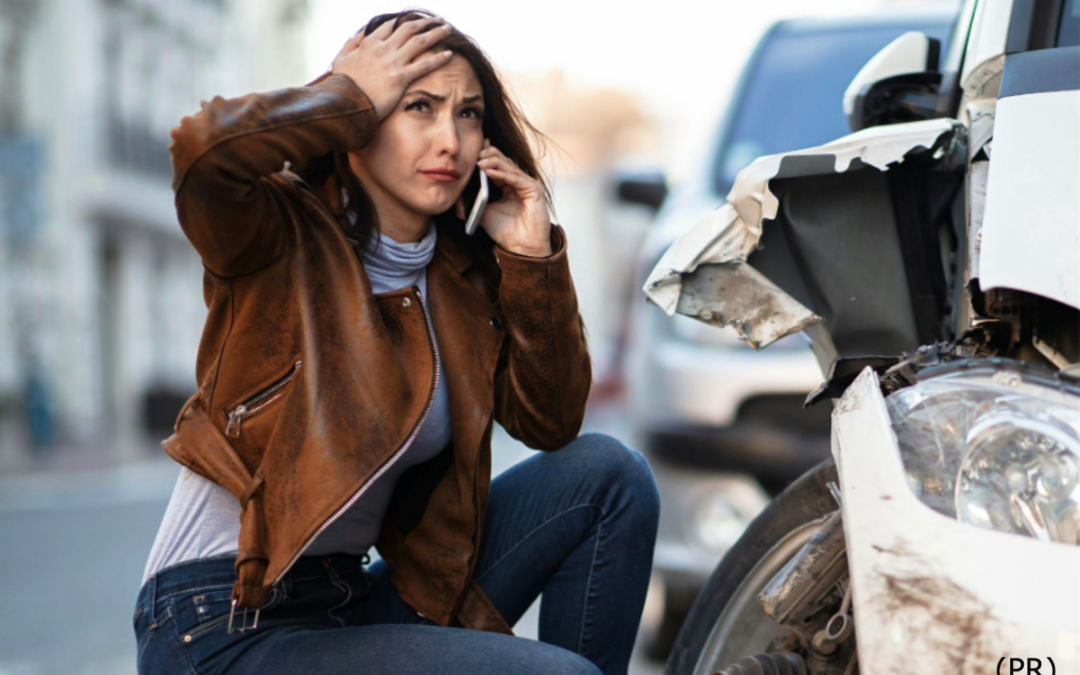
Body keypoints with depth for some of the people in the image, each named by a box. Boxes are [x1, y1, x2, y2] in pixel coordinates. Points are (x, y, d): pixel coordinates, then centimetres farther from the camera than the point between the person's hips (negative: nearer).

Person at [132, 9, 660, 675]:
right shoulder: (284, 238, -9)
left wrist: (533, 258, -4)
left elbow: (550, 423, 5)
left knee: (607, 473, -2)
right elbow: (205, 150, -31)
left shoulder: (463, 275, 8)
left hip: (359, 603, 7)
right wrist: (352, 97, -15)